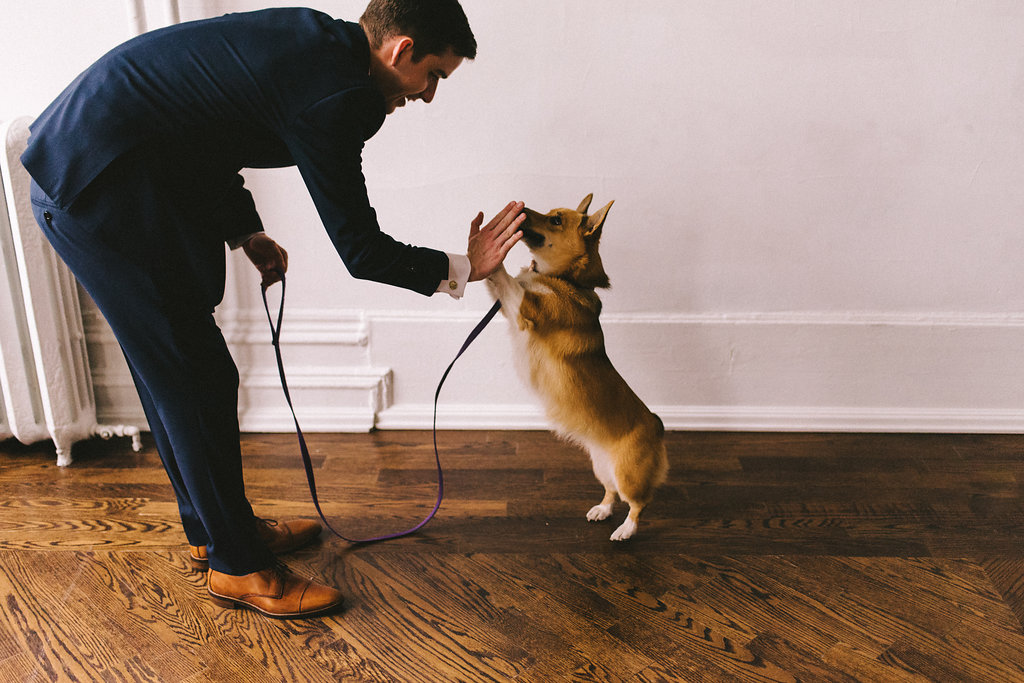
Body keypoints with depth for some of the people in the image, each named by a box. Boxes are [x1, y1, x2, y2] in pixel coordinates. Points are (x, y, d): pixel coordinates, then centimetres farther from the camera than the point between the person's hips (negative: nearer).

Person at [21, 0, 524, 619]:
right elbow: (359, 249, -14)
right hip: (99, 190, -10)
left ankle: (215, 528, 34)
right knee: (198, 382, -2)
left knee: (174, 377, 17)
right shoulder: (334, 94, -20)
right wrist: (461, 269, -2)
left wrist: (248, 233, 16)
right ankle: (238, 567, 15)